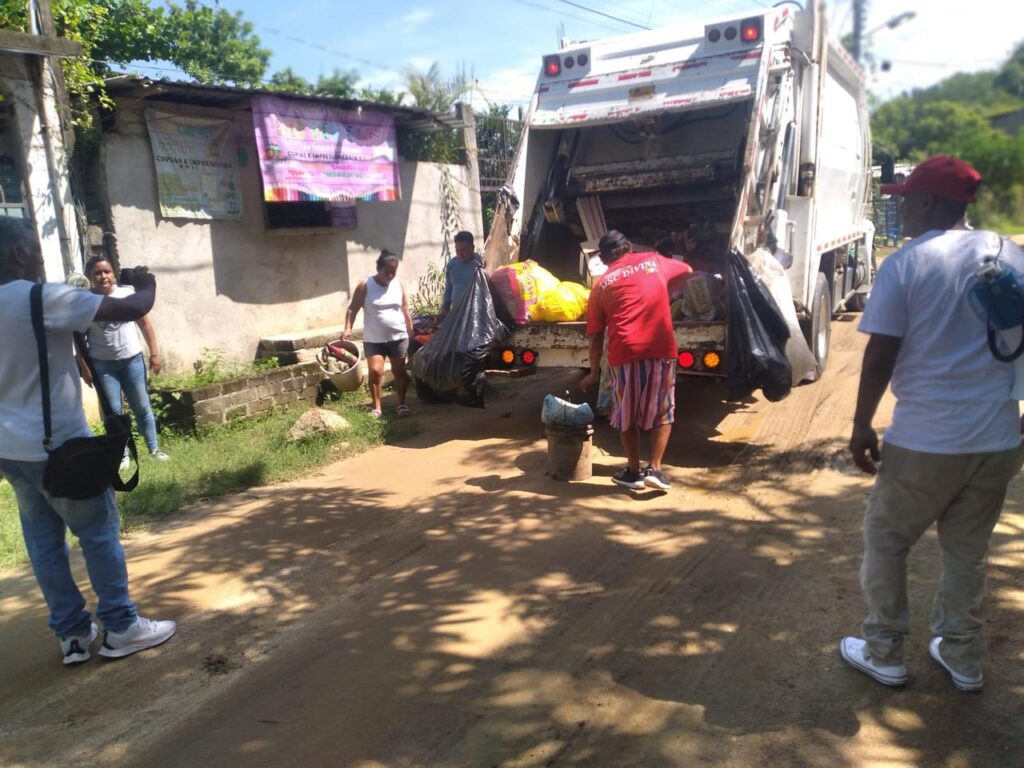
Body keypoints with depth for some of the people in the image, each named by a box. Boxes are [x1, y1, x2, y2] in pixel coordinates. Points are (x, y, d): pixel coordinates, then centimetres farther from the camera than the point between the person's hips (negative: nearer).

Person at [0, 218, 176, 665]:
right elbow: (131, 310, -20)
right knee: (99, 532, 5)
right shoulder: (41, 298, -18)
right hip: (57, 444, -8)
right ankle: (121, 627, 15)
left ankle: (72, 633, 24)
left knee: (42, 539, 13)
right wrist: (146, 287, 0)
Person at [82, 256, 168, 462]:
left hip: (132, 359, 1)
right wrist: (84, 367, -1)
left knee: (142, 407, 8)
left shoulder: (128, 293, -3)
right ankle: (123, 454, 15)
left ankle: (154, 448, 20)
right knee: (113, 411, 3)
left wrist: (154, 353, 2)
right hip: (102, 364, -1)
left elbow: (144, 323, 4)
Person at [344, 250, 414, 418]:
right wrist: (348, 328, -18)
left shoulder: (398, 285, 3)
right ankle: (376, 407, 1)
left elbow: (406, 311, 10)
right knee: (375, 371, -10)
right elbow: (353, 308, -5)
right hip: (373, 339, -2)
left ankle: (402, 403, 20)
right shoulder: (365, 286, -6)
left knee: (399, 371, 7)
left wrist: (411, 333, 10)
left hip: (398, 337, 3)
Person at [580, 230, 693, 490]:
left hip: (624, 353, 0)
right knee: (663, 413, 16)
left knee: (626, 415, 16)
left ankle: (633, 471, 23)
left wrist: (594, 372, 22)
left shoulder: (601, 285, 12)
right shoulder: (653, 261, 15)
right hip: (661, 350, 1)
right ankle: (655, 469, 10)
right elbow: (687, 272, 35)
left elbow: (595, 337, 12)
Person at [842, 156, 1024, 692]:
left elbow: (880, 356, -10)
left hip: (925, 439, -5)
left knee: (884, 541, 13)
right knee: (967, 551, 19)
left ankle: (883, 654, 22)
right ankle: (962, 658, 31)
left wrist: (861, 425, -1)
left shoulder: (903, 265, -9)